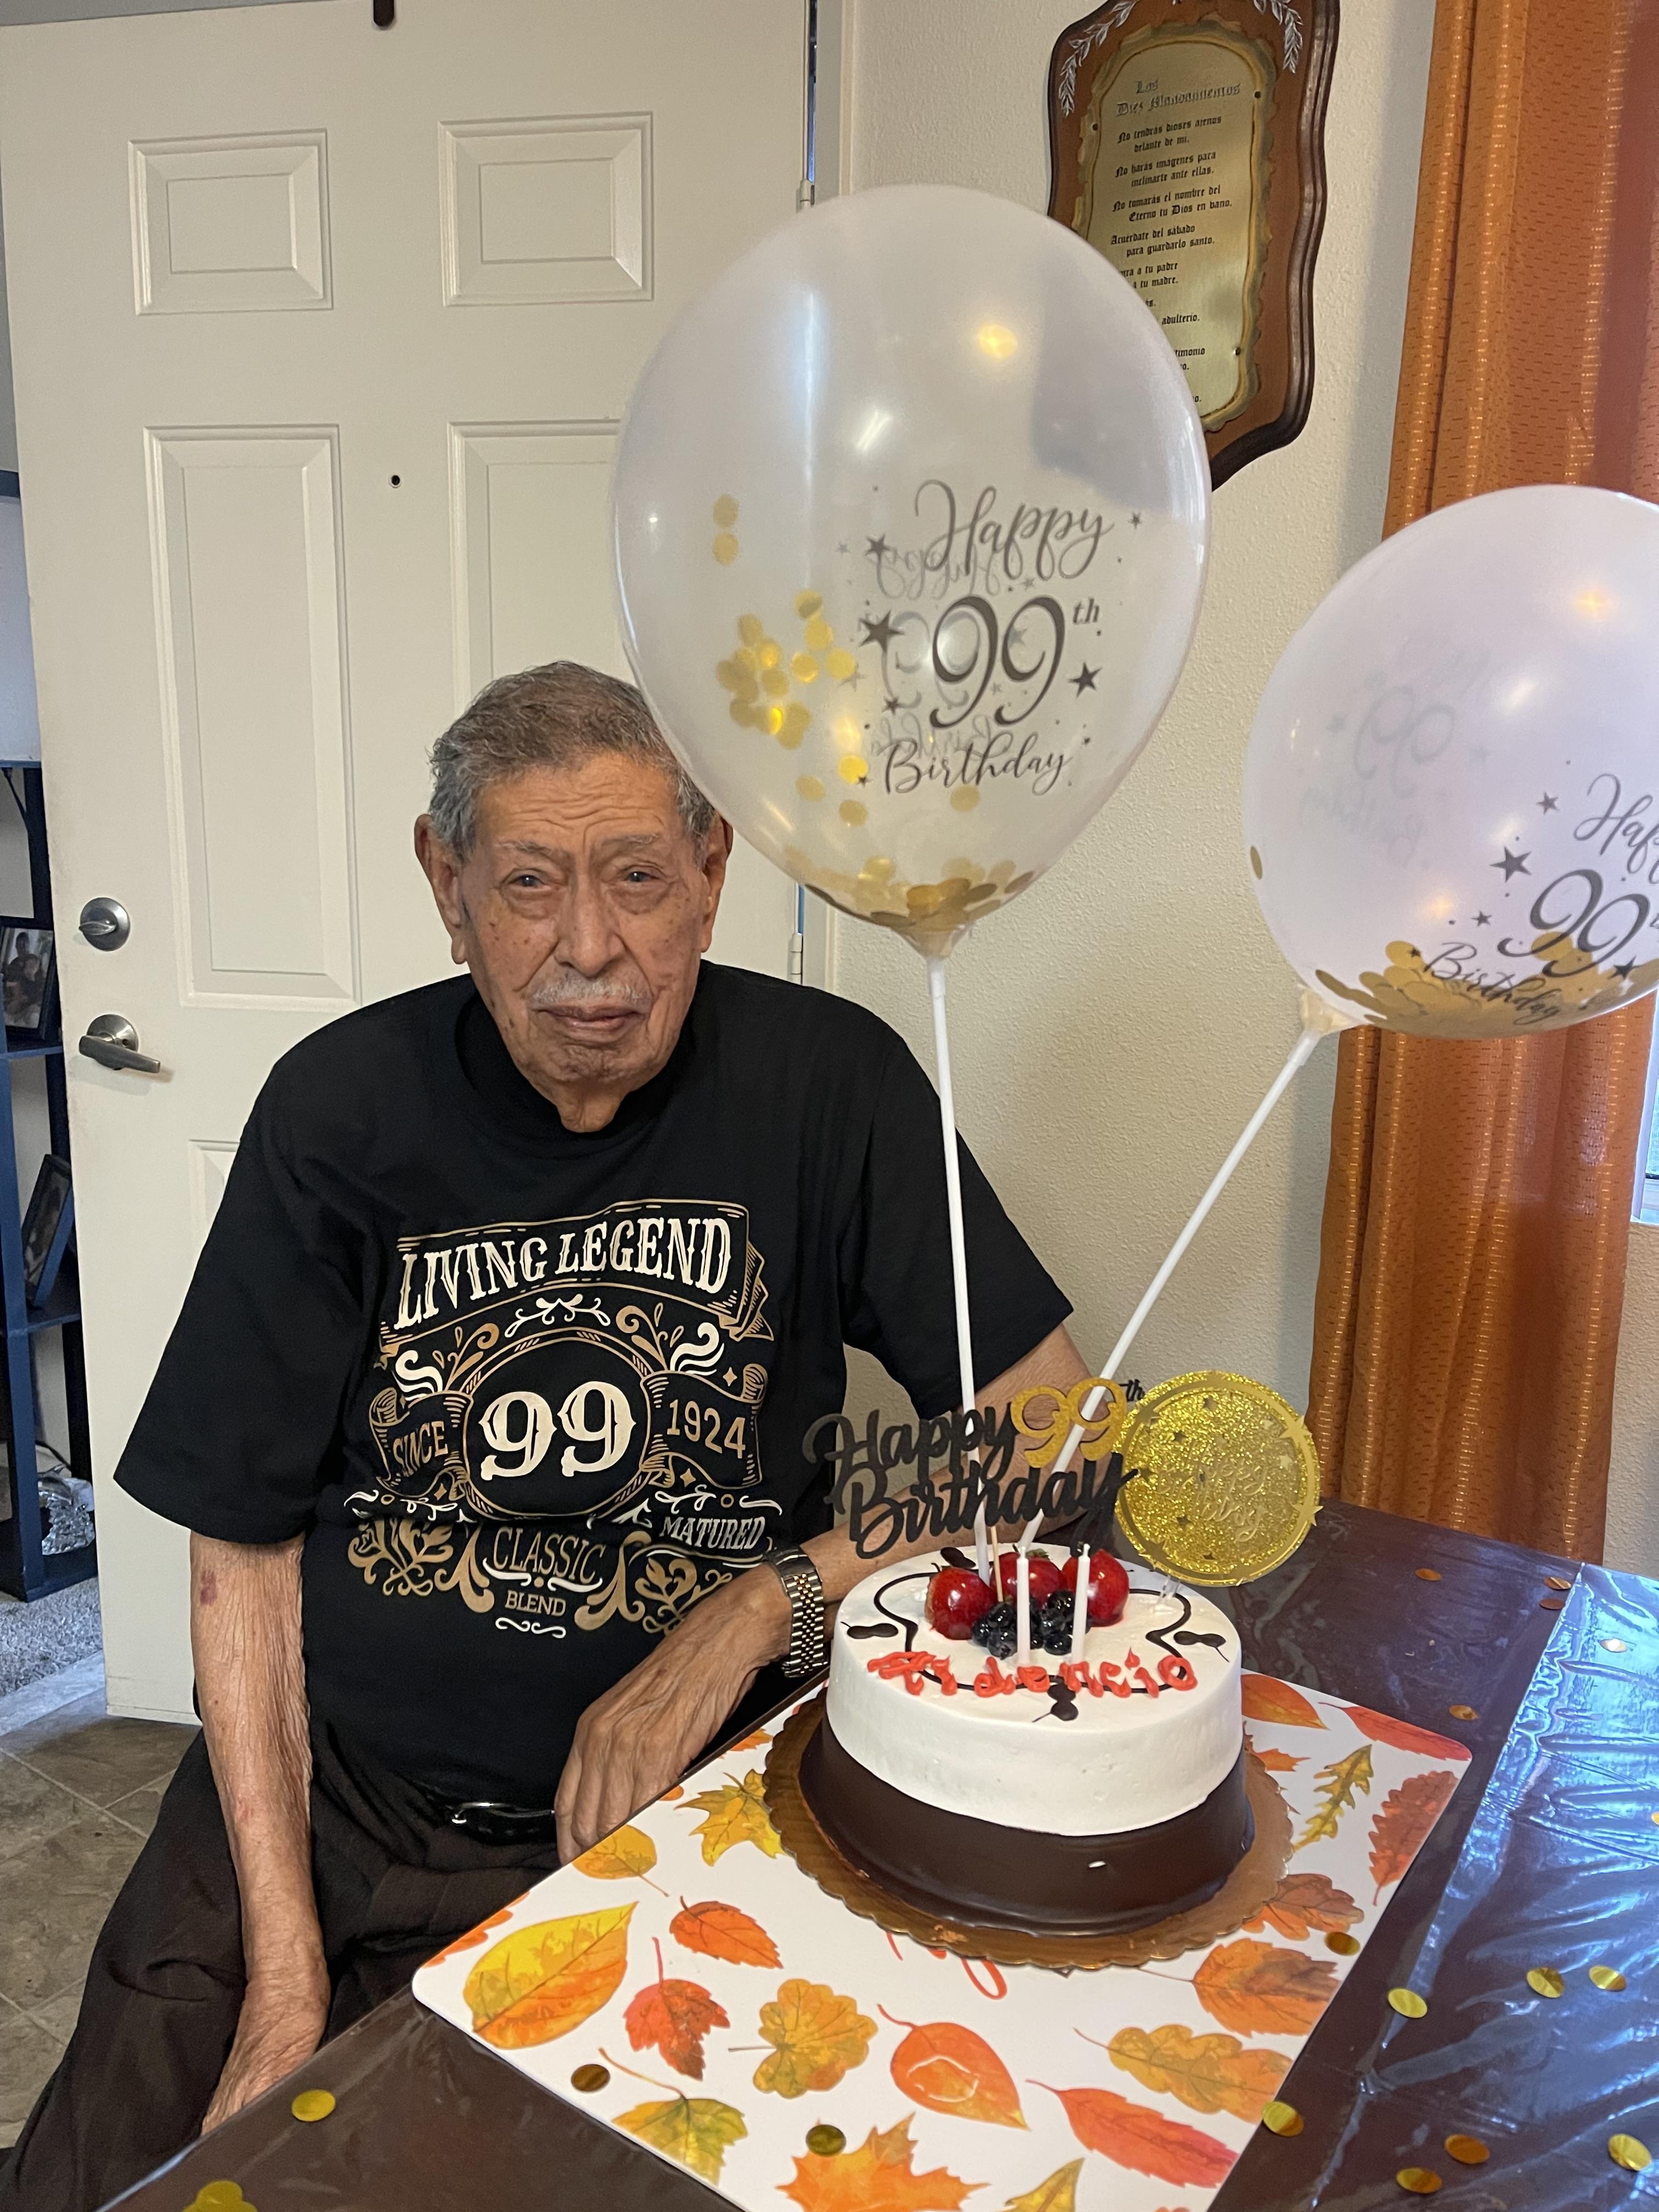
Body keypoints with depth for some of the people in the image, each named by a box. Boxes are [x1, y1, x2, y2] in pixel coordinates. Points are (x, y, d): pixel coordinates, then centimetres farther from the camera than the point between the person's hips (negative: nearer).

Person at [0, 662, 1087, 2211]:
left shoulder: (827, 1083, -9)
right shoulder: (341, 1111, -6)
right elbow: (244, 1548, -1)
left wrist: (753, 1615, -17)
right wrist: (285, 1969, -7)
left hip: (675, 1812, -1)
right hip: (320, 1795, 2)